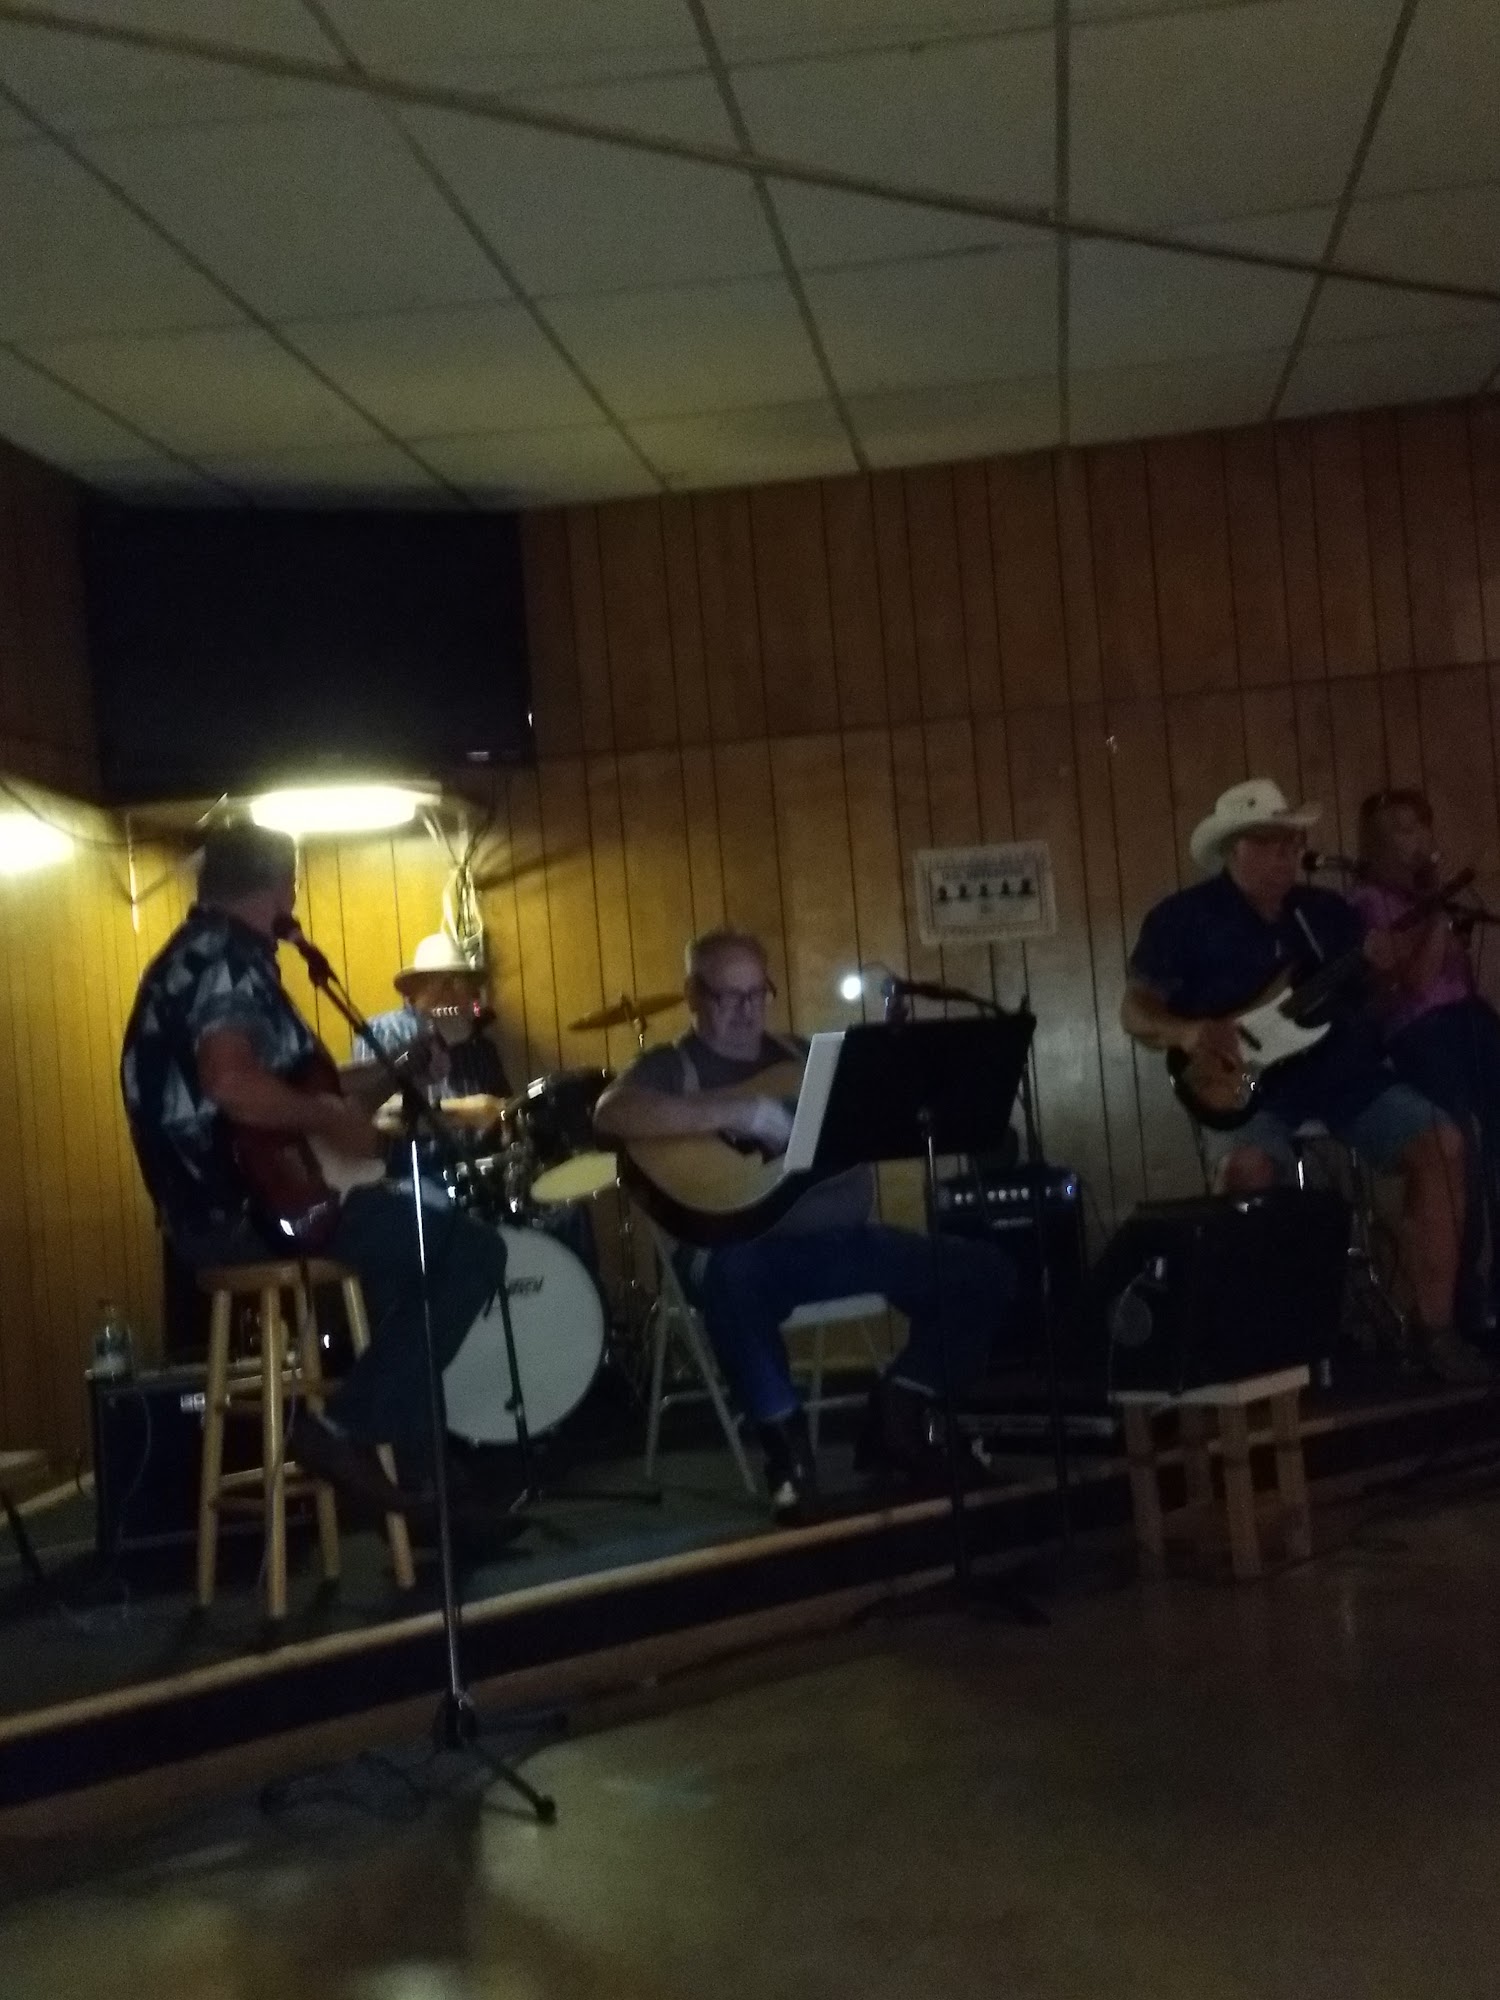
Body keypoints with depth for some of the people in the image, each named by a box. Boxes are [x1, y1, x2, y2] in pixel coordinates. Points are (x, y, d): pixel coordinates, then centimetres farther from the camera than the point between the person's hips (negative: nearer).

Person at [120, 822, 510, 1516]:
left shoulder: (191, 955, 18)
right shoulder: (228, 959, -15)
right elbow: (233, 1084, -33)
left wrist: (395, 1071, 22)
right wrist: (337, 1121, -18)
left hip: (209, 1206, 11)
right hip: (247, 1206, -11)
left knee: (415, 1231, 28)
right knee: (472, 1252, -9)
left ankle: (405, 1448, 26)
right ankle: (347, 1425, -9)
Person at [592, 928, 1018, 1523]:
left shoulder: (800, 1054, 20)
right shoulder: (672, 1066, 1)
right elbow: (612, 1113, -22)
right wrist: (735, 1112, -25)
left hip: (841, 1237, 6)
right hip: (745, 1247, -6)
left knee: (984, 1272, -6)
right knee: (731, 1275, -41)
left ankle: (898, 1415, 4)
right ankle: (786, 1439, -21)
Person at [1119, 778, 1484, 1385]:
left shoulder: (1326, 910, 12)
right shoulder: (1183, 918, -1)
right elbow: (1135, 1010, -4)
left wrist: (1387, 968, -10)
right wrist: (1187, 1031, -24)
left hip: (1342, 1070, 5)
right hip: (1246, 1087, -4)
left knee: (1441, 1145, -15)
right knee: (1249, 1171, -36)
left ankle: (1434, 1326, -6)